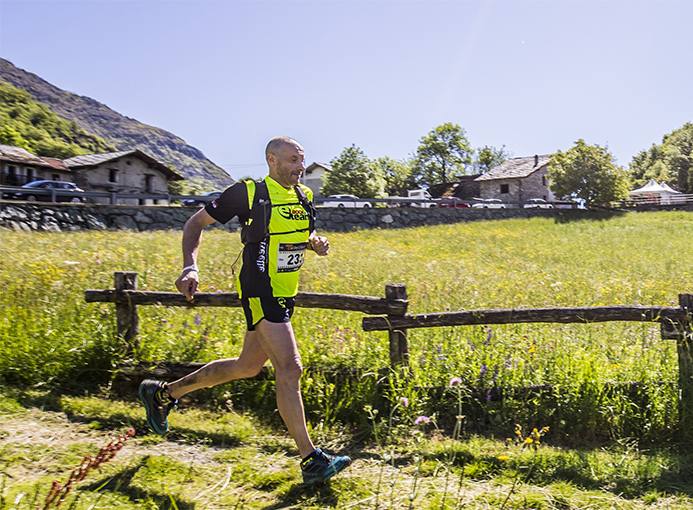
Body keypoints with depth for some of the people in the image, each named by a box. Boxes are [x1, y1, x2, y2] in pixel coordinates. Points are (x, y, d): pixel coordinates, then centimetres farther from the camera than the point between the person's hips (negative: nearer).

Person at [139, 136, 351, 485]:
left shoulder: (303, 198, 10)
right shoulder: (248, 193, -9)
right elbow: (196, 222, -1)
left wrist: (317, 243, 2)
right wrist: (190, 267, -15)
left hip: (284, 297, 8)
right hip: (260, 293, -8)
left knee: (247, 367, 17)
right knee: (289, 369, -13)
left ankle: (163, 393, 35)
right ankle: (311, 460, -3)